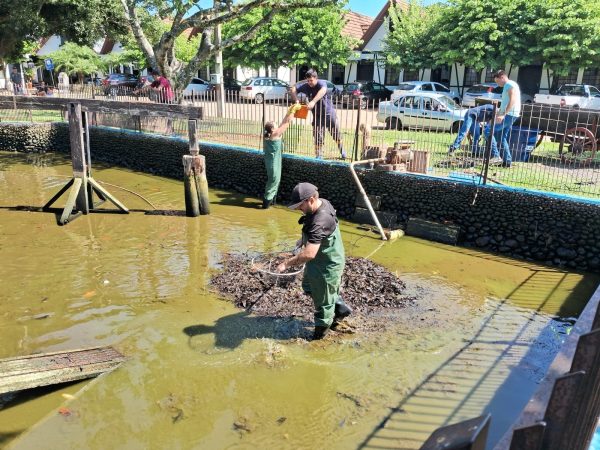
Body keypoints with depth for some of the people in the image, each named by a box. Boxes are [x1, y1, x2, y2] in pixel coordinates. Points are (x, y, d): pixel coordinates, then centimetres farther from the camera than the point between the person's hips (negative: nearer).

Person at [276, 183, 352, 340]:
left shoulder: (320, 222, -38)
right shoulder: (322, 203, -7)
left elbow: (309, 253, -43)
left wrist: (287, 263, -36)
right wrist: (305, 239, 8)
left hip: (327, 266, -10)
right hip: (318, 260, 10)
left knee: (322, 298, 13)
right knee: (308, 286, 28)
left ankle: (322, 325, 39)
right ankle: (341, 308, 40)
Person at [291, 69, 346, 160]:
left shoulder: (321, 83, -20)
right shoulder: (305, 86, -6)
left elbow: (323, 90, -42)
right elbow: (293, 89, -6)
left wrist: (313, 102, -55)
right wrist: (296, 100, -24)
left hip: (329, 113, -3)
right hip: (317, 115, 3)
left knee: (336, 134, 10)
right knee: (318, 137, 3)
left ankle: (342, 151, 32)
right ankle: (319, 156, 16)